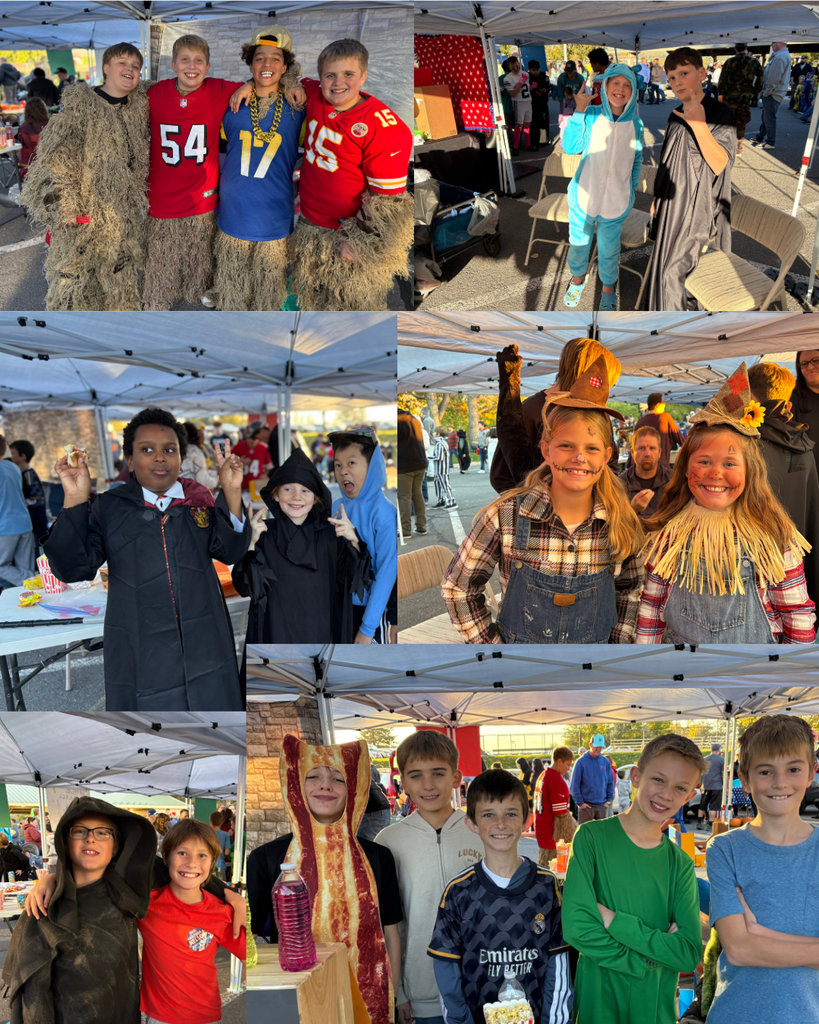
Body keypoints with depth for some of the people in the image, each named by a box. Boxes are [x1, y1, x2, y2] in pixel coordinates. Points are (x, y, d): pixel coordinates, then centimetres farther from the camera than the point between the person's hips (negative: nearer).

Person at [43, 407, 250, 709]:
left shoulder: (199, 500, 6)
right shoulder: (108, 507, 0)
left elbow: (230, 551, -1)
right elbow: (72, 568, -7)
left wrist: (232, 492, -13)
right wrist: (75, 501, -17)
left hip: (204, 645, 2)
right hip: (140, 651, -2)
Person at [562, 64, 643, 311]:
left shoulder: (635, 124, -6)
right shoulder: (591, 116, -12)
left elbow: (637, 159, 8)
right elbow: (570, 147, -23)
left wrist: (632, 190, 9)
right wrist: (579, 110, -29)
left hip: (616, 202, 1)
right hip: (583, 197, -1)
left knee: (608, 249, 15)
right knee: (579, 243, 17)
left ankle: (608, 288, 40)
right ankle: (577, 279, 46)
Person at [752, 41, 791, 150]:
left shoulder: (780, 57, -20)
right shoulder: (783, 55, 16)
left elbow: (773, 78, -24)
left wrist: (767, 92, -15)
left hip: (772, 94, -11)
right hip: (771, 93, 11)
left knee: (769, 118, -3)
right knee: (765, 117, 19)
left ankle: (771, 142, 3)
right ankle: (760, 138, 30)